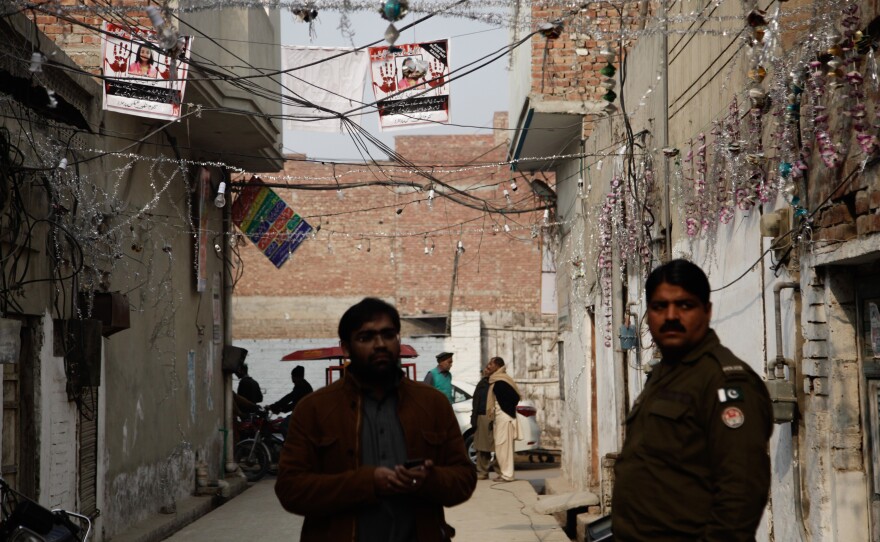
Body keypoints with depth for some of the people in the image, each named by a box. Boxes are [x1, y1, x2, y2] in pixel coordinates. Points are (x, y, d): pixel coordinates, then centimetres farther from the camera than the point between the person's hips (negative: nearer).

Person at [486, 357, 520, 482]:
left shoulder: (501, 381, -14)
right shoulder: (496, 381, 14)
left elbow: (515, 397, -18)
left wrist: (509, 411, -8)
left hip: (504, 417, -10)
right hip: (499, 417, 10)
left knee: (503, 445, -7)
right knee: (501, 446, 12)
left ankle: (507, 474, -5)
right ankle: (505, 473, 17)